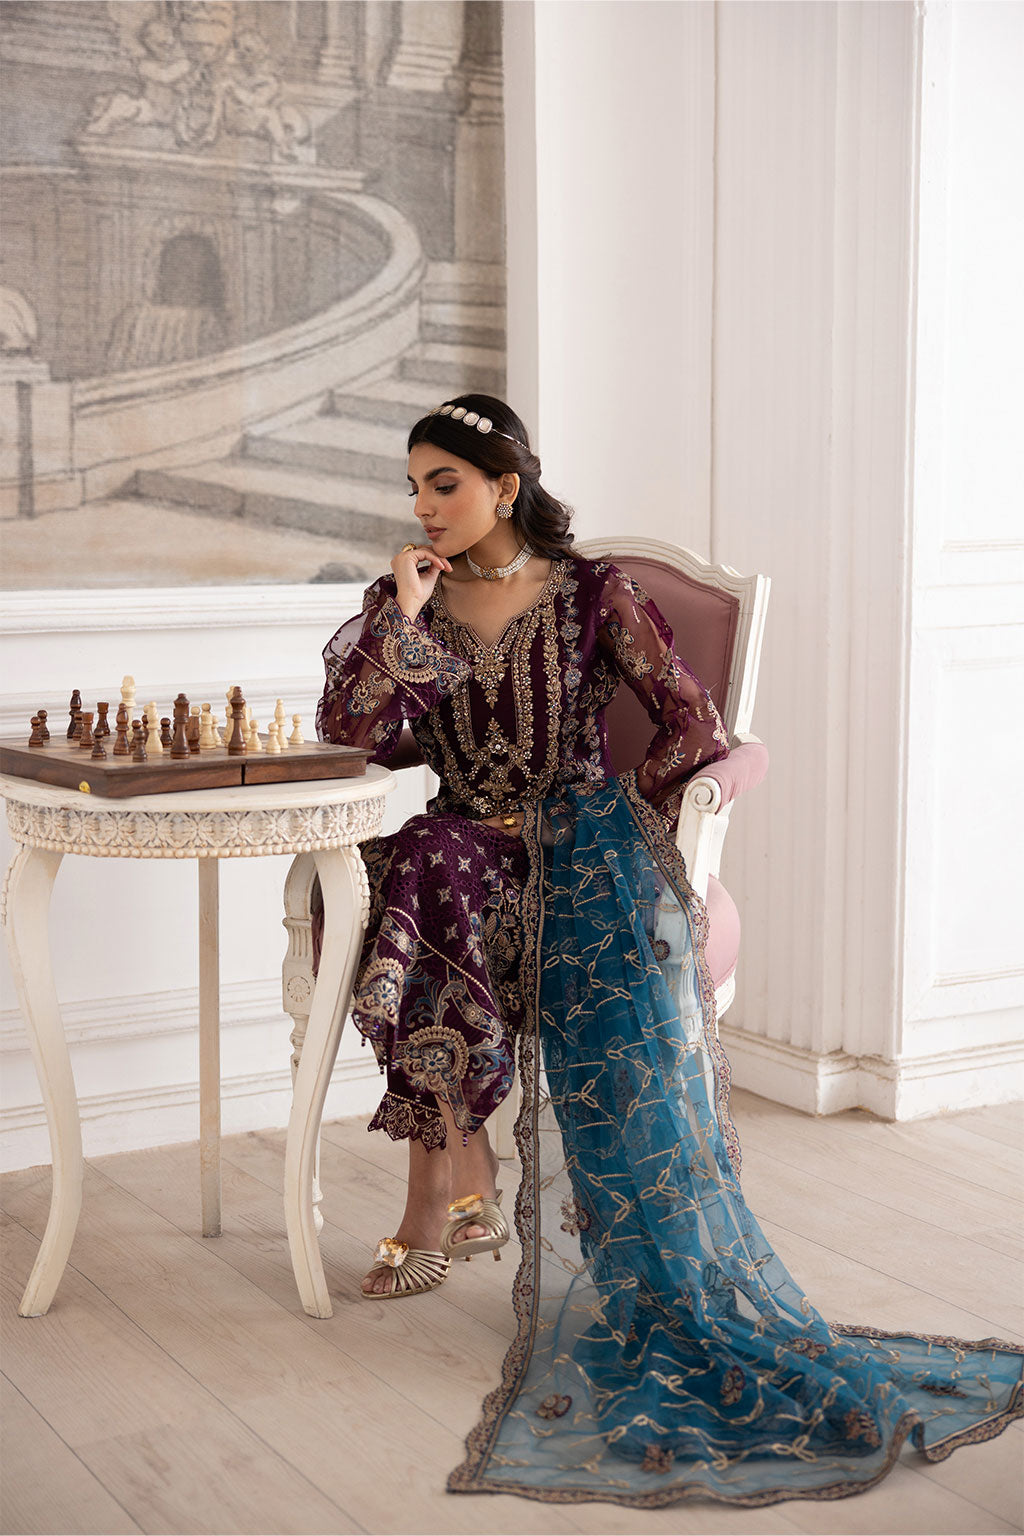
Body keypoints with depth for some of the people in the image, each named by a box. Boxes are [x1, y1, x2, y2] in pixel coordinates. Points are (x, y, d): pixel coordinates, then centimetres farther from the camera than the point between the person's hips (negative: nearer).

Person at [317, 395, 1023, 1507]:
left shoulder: (590, 594, 3)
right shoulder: (407, 599, 10)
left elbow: (688, 722, 3)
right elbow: (347, 736, -1)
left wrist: (618, 823, -7)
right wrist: (405, 617, -8)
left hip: (578, 833, -2)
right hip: (468, 841, 2)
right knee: (414, 888, -32)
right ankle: (465, 1181, -26)